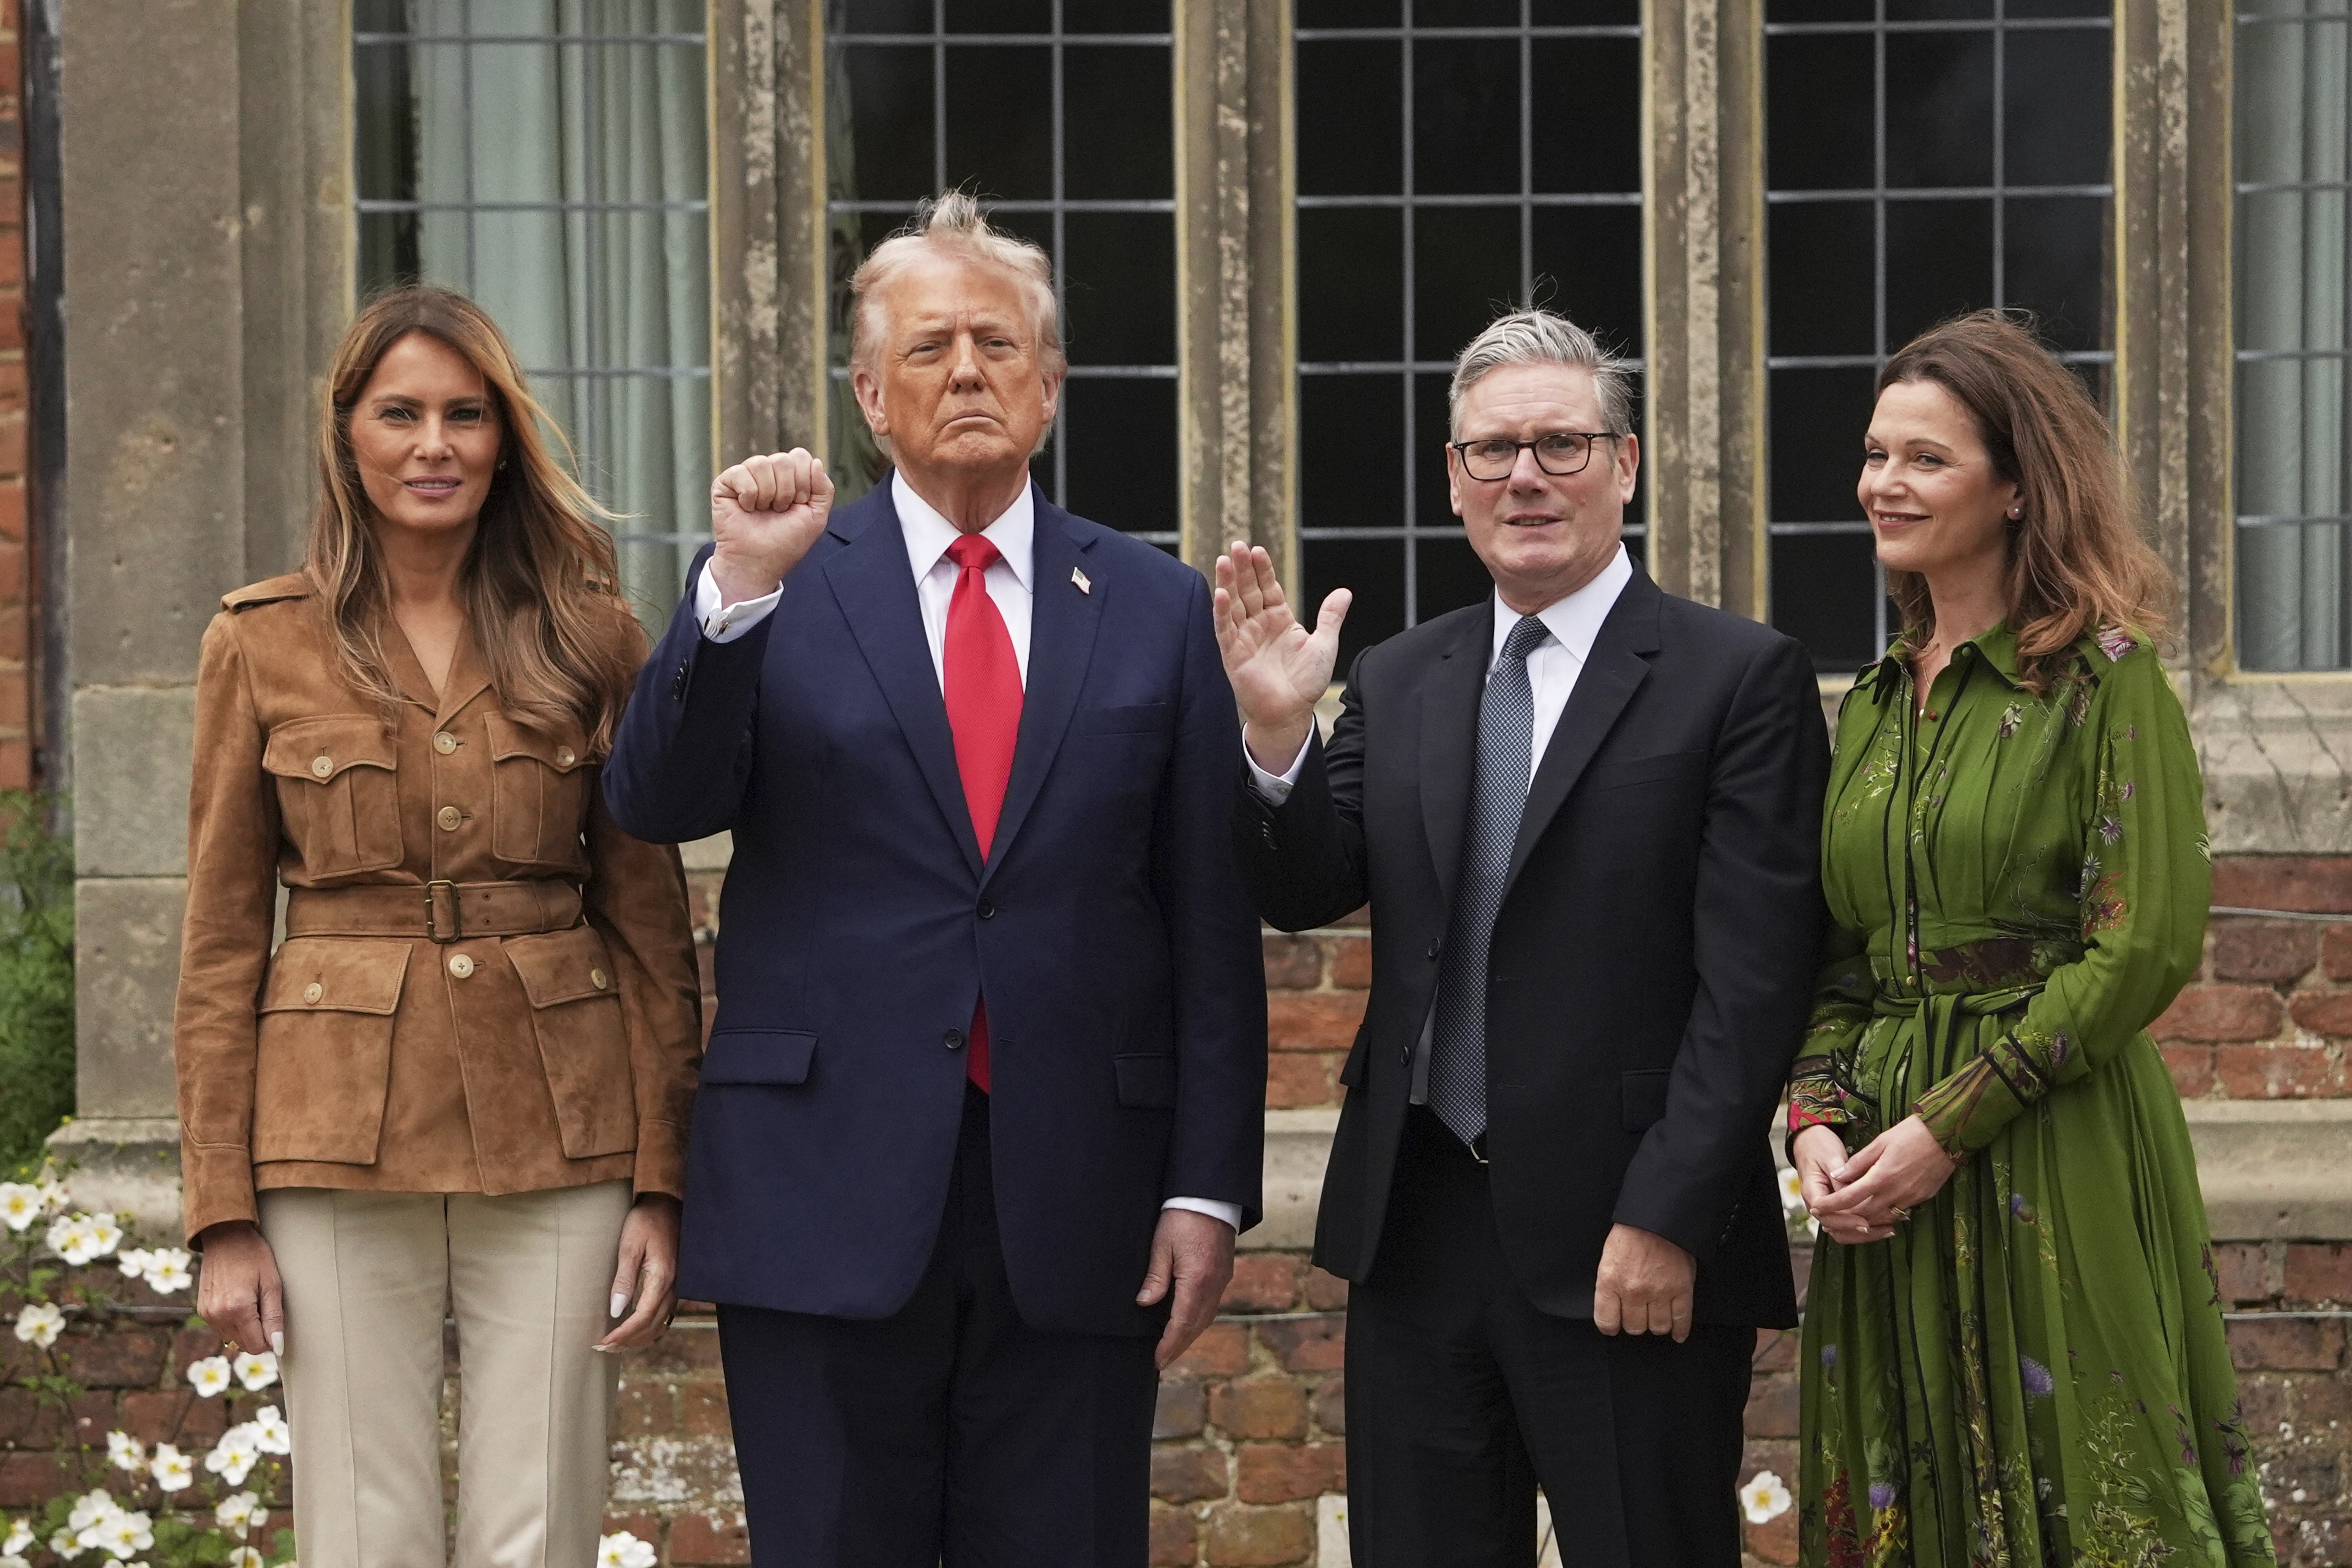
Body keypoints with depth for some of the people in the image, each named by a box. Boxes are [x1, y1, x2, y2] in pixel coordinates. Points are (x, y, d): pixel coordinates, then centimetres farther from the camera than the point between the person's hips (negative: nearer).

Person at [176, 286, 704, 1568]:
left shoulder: (591, 641, 5)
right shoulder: (263, 645, 3)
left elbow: (650, 921, 6)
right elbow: (221, 944, 4)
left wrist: (660, 1180, 0)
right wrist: (223, 1215, -1)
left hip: (555, 1138, 1)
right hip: (340, 1137, -1)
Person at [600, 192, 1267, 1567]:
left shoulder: (1156, 607, 8)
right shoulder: (780, 589, 6)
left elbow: (1212, 924, 6)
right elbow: (656, 807, -6)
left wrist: (1210, 1189, 0)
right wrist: (739, 590, -19)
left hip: (1074, 1204, 1)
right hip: (830, 1193, -1)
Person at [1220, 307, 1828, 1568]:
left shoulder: (1739, 678, -5)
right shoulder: (1398, 682, 12)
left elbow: (1753, 983, -10)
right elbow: (1305, 894, 6)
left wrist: (1667, 1221, -15)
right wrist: (1278, 734, -11)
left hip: (1635, 1246, -5)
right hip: (1416, 1229, 5)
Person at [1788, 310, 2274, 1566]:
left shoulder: (2105, 679, -7)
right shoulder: (1873, 702, 13)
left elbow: (2150, 946, -15)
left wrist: (1950, 1125, -16)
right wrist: (1815, 1122, -3)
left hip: (2059, 1157, -6)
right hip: (1884, 1176, 6)